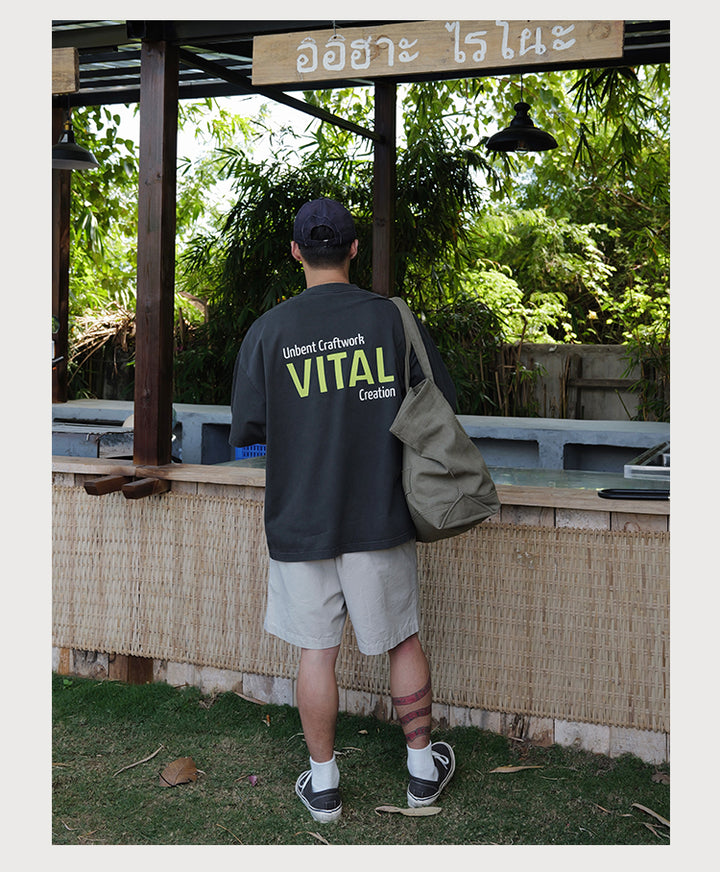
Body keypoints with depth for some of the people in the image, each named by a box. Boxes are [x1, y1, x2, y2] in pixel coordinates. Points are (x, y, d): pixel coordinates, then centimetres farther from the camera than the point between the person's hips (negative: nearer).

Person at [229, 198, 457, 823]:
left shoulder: (268, 332, -5)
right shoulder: (392, 317, -5)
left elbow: (246, 430, -3)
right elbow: (444, 401, 1)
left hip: (300, 520, 0)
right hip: (380, 515, 1)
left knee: (316, 650, 10)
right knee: (403, 641, 15)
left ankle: (323, 783, 22)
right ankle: (424, 769, 28)